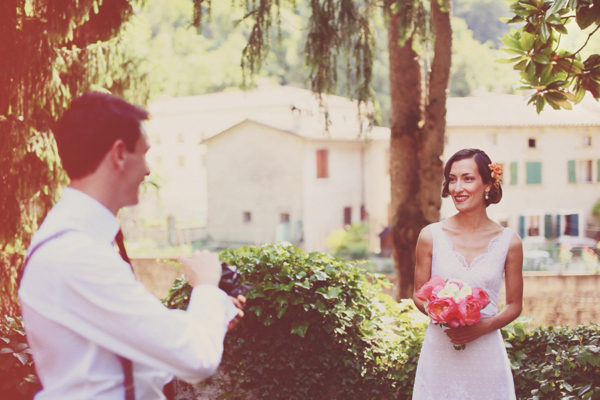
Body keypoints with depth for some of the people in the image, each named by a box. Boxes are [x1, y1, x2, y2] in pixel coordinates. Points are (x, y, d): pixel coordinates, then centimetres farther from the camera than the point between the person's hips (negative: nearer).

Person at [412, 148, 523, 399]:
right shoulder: (431, 236, -1)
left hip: (485, 354, 0)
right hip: (439, 352, 0)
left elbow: (514, 305, 6)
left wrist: (483, 327, -12)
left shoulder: (508, 242, -1)